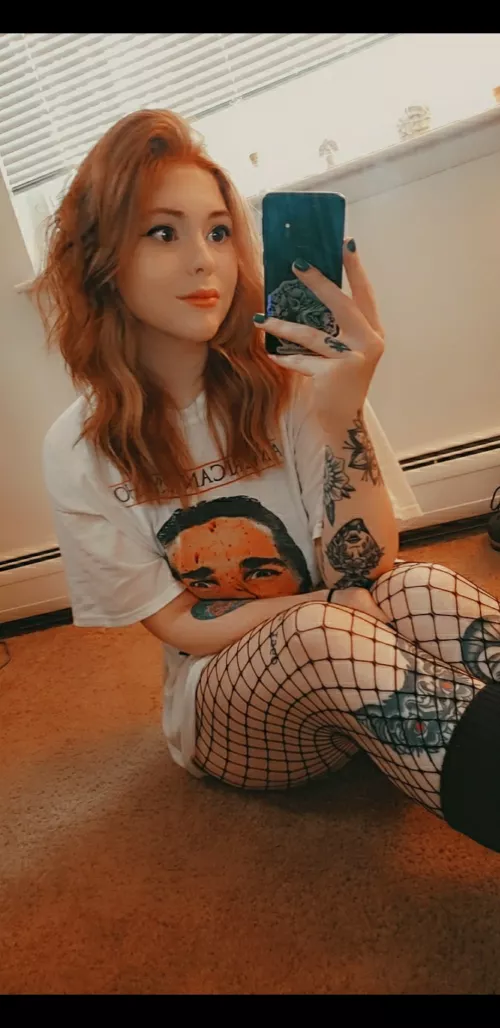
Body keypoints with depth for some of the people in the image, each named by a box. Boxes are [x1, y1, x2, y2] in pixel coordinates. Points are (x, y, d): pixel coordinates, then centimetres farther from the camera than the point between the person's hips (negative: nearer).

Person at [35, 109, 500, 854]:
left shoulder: (289, 393, -9)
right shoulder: (80, 452, -9)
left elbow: (363, 574, -16)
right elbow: (176, 626, -6)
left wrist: (342, 413, -29)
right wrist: (318, 605, -18)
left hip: (358, 664, 2)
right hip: (227, 708, -1)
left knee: (423, 591, -32)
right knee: (319, 636, -35)